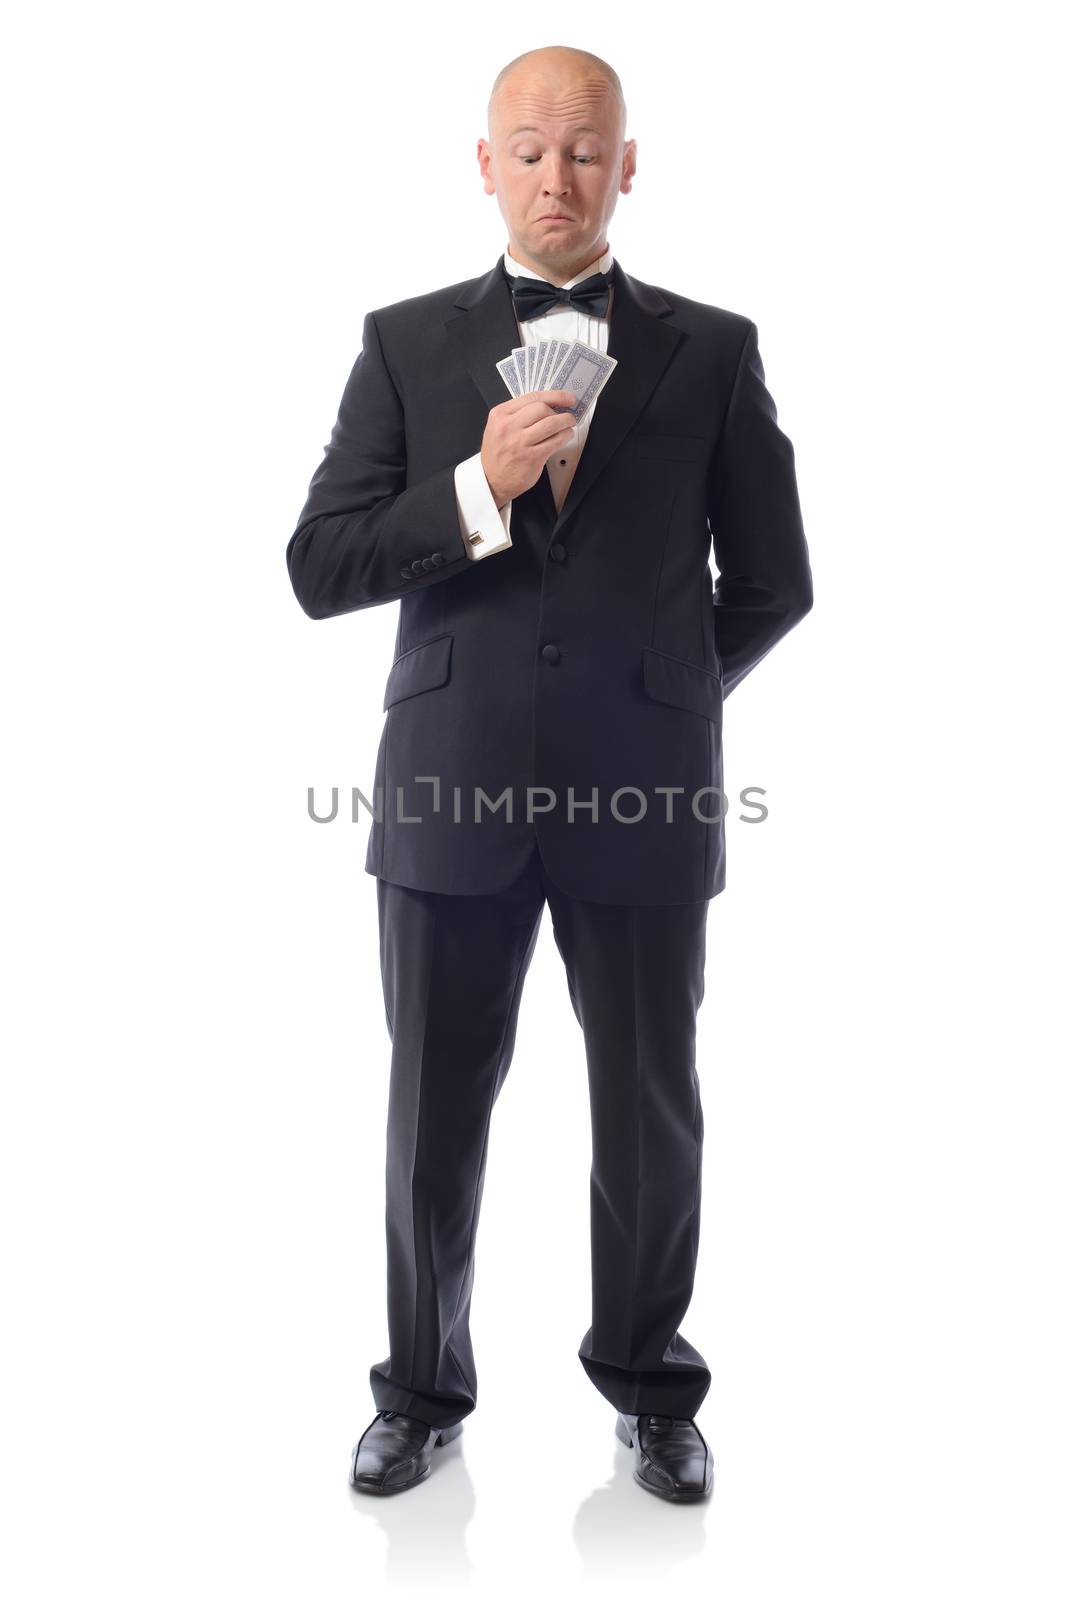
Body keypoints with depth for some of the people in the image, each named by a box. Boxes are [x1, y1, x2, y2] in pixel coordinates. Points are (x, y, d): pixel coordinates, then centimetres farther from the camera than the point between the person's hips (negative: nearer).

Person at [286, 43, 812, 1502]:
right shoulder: (406, 344, 5)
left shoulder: (713, 351, 5)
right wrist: (477, 489, -15)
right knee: (436, 1107, 10)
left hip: (647, 797, 0)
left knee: (652, 1109, 10)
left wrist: (661, 697, 11)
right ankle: (423, 1389, 31)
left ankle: (650, 1387, 33)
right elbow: (319, 569, -2)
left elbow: (772, 582, 9)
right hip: (451, 789, 1)